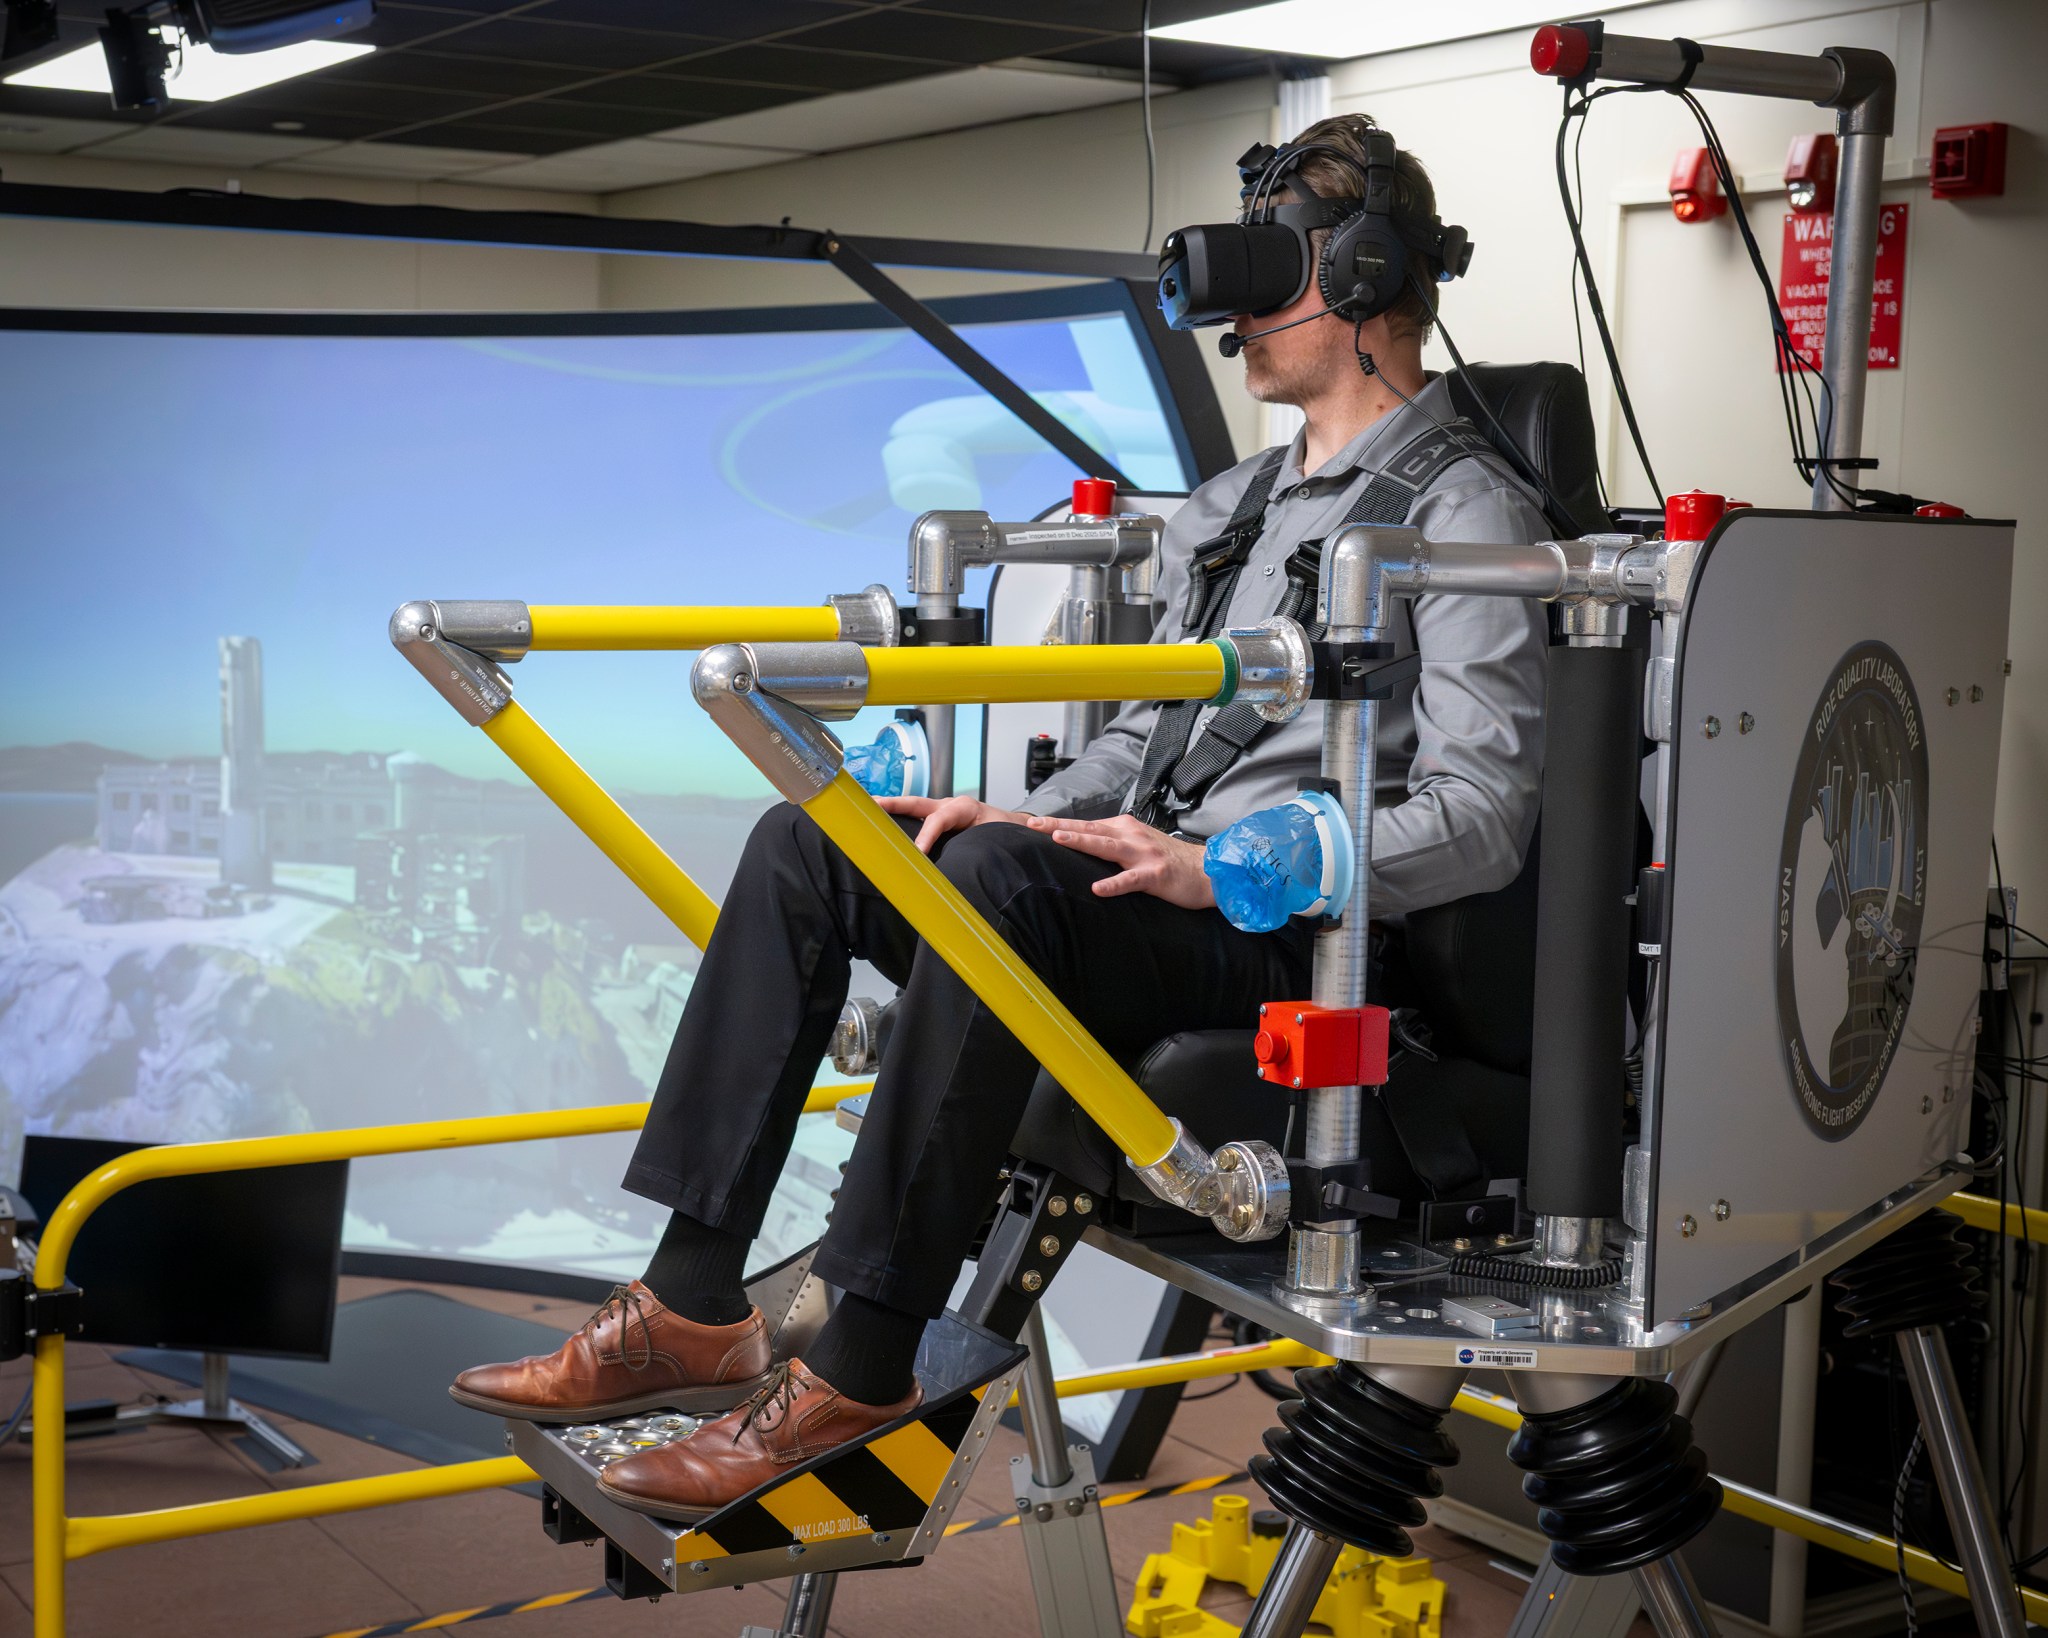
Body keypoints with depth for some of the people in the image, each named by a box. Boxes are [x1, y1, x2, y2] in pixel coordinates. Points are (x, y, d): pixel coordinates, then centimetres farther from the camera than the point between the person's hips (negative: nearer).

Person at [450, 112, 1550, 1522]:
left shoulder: (1467, 516, -5)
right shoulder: (1229, 506, 23)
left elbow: (1481, 819, -15)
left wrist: (1231, 871, -25)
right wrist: (1025, 816, 4)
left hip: (1285, 939, -8)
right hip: (1145, 880, 8)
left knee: (996, 883, -35)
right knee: (806, 844, -8)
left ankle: (863, 1369, -30)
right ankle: (694, 1308, -13)